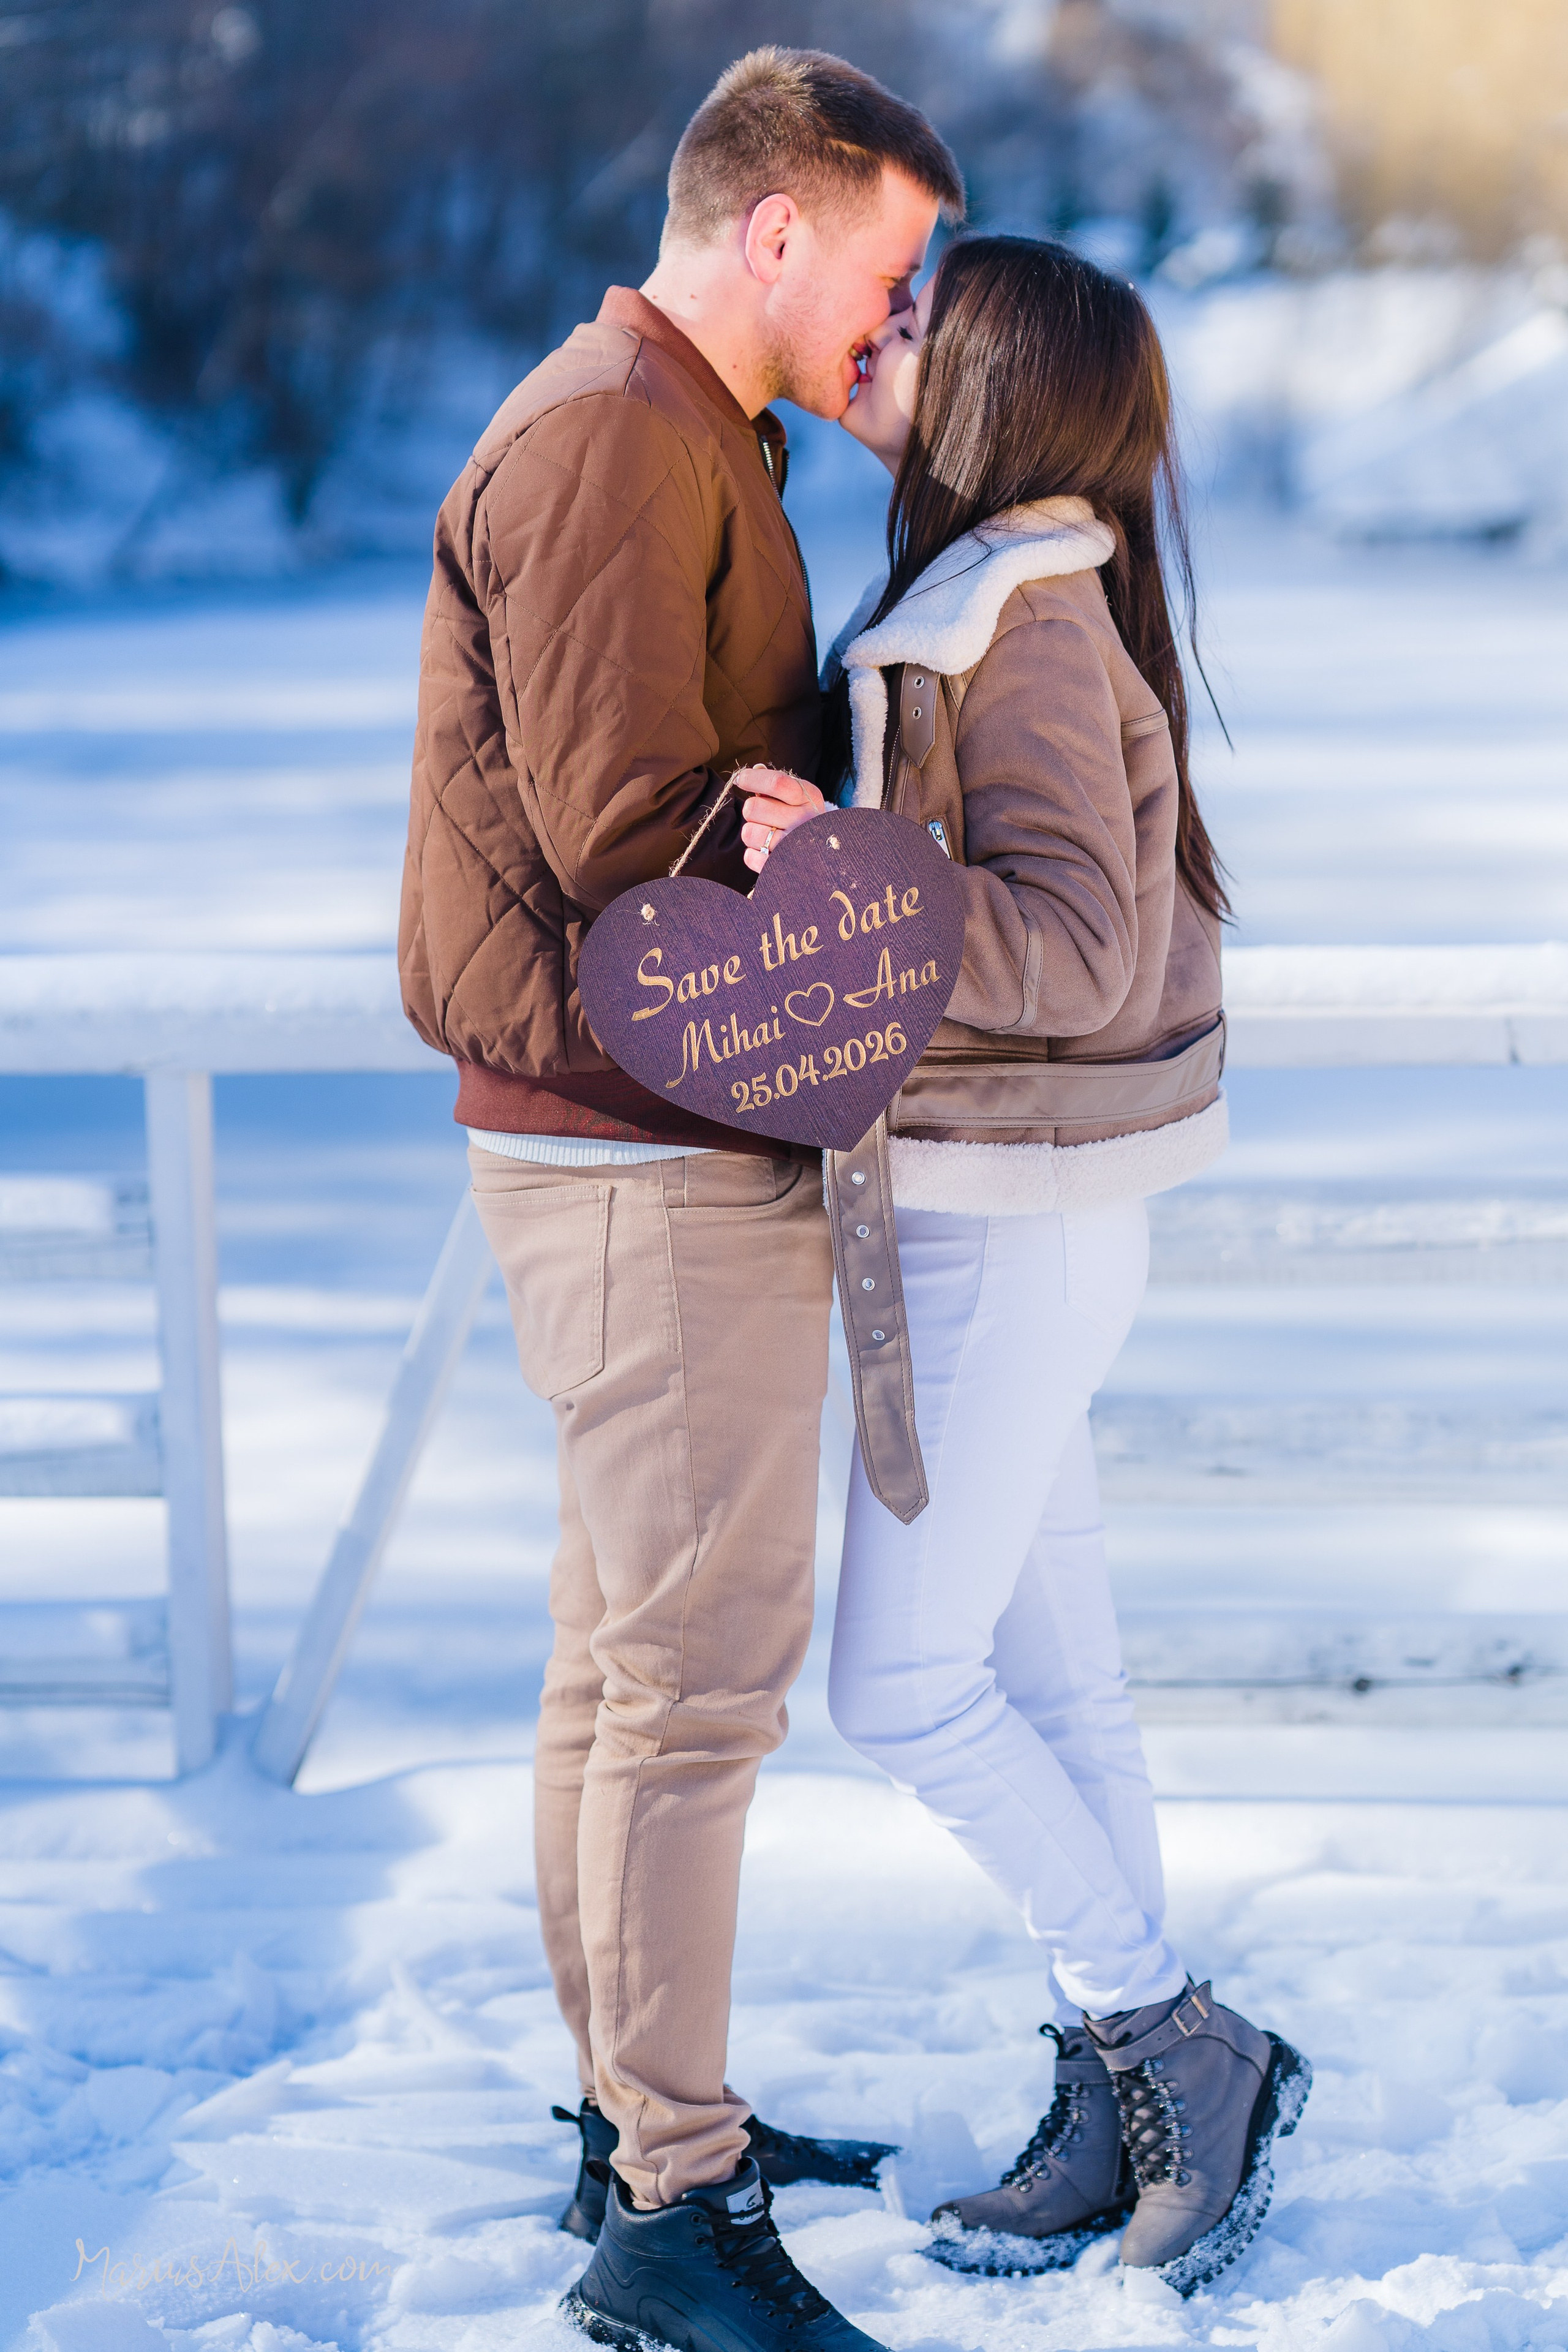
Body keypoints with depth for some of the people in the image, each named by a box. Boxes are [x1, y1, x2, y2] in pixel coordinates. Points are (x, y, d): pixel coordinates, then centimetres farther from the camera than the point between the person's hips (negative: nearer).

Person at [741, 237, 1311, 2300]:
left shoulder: (1023, 623, -19)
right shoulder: (967, 605, 11)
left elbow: (1086, 944, -27)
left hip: (1012, 1232, -10)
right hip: (995, 1211, 10)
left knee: (902, 1682, -5)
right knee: (1044, 1668, 13)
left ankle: (1183, 2048, 7)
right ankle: (1115, 2121, 20)